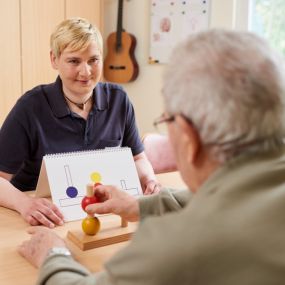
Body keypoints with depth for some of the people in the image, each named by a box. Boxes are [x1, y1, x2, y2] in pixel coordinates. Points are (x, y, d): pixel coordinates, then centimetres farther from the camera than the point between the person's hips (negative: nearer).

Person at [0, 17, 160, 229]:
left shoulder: (118, 100, 0)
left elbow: (137, 158, 13)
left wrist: (149, 181, -7)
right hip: (46, 224, -3)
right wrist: (23, 203, -28)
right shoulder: (31, 106, -11)